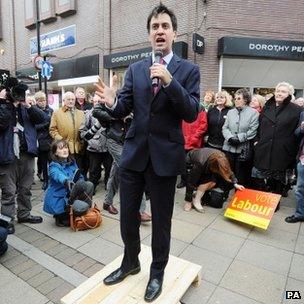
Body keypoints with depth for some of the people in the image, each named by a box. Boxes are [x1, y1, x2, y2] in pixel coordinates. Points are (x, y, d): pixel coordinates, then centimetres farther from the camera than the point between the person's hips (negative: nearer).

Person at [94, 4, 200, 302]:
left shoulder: (188, 70, -1)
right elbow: (125, 110, 3)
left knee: (161, 220, 12)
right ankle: (130, 262, 43)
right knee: (127, 216, 16)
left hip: (165, 156, -3)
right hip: (133, 153, 4)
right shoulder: (134, 69, 8)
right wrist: (113, 102, -19)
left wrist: (169, 81, -23)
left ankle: (157, 272, 38)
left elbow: (191, 113, -11)